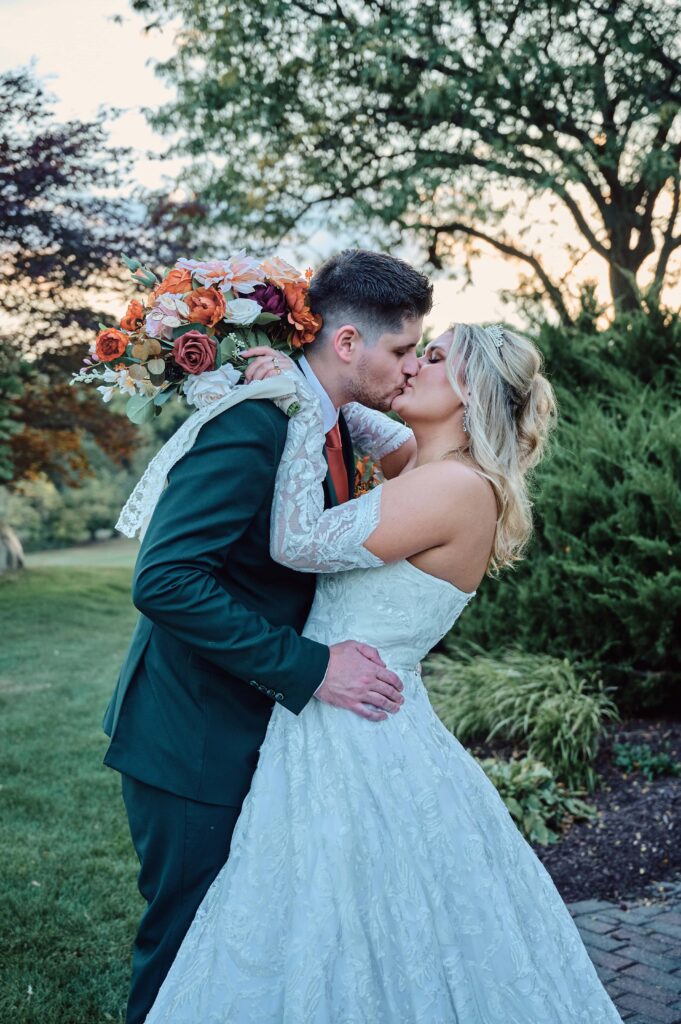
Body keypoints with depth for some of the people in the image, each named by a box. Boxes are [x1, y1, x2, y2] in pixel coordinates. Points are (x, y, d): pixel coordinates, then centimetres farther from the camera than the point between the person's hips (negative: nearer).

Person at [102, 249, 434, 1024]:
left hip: (259, 726, 9)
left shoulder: (338, 428, 4)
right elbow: (164, 580, -31)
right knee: (188, 940, 8)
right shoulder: (254, 425, -24)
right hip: (195, 736, -9)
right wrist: (310, 668, -29)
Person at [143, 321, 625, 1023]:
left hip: (355, 737, -9)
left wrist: (307, 403, -14)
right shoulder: (424, 474, 8)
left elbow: (297, 543, -21)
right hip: (349, 735, 9)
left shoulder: (459, 486, -18)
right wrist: (289, 382, 10)